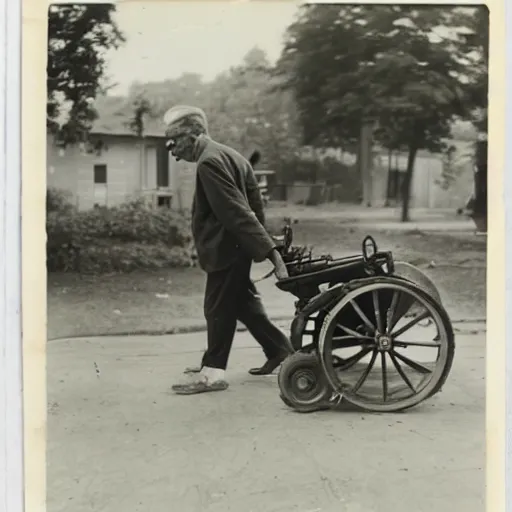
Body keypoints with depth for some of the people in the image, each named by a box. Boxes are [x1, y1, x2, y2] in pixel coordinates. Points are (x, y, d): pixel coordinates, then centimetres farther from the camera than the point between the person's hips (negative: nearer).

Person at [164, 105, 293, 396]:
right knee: (242, 302, 19)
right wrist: (267, 247, 16)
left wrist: (269, 250, -29)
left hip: (225, 248, -10)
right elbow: (254, 206, 15)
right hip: (236, 247, 10)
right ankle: (281, 350, 27)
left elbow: (238, 212, -26)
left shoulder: (209, 162, -20)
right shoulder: (228, 155, 12)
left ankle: (213, 373, 10)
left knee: (218, 309, 0)